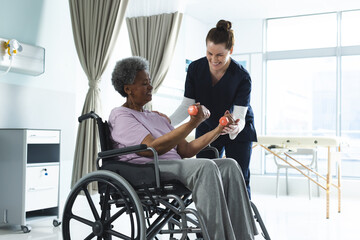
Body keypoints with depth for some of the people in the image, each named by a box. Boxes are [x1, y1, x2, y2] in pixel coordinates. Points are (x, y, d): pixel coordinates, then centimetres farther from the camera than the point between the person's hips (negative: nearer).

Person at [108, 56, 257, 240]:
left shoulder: (157, 118, 28)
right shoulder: (120, 115, 2)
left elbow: (185, 150, 19)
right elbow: (153, 148, -15)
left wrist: (218, 130, 11)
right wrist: (193, 123, -19)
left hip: (174, 166, 8)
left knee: (229, 165, -13)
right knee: (205, 166, -30)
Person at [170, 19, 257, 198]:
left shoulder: (242, 77, -24)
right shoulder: (195, 68, -15)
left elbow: (239, 116, -28)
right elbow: (187, 106, -11)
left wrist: (236, 126, -52)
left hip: (238, 132, -3)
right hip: (207, 129, 3)